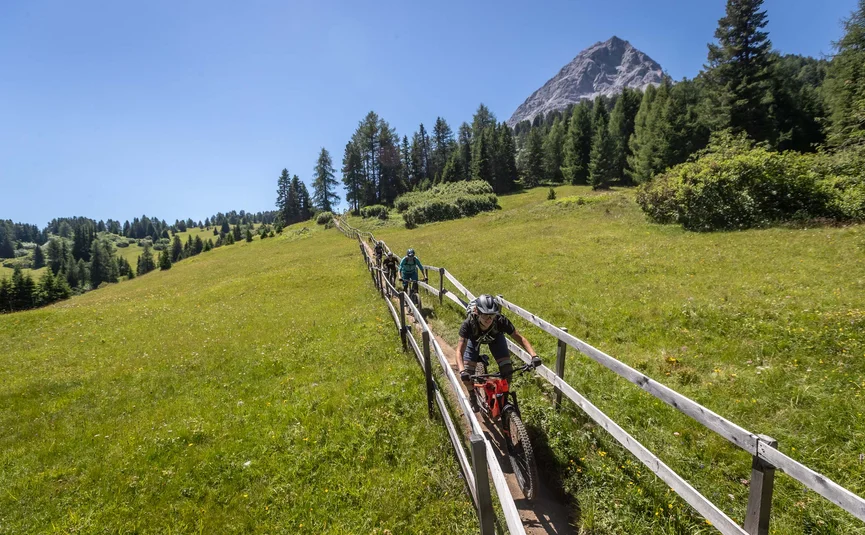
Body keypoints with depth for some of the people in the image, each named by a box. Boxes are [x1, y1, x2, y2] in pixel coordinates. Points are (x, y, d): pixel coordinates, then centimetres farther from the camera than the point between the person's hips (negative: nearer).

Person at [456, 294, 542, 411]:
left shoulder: (500, 321, -39)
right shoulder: (468, 324, -42)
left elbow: (519, 338, -31)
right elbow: (460, 350, -44)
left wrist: (534, 355, -44)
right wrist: (462, 371, -59)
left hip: (495, 337, 1)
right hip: (474, 339, -1)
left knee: (507, 370, -14)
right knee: (467, 374, -12)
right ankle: (473, 398, 21)